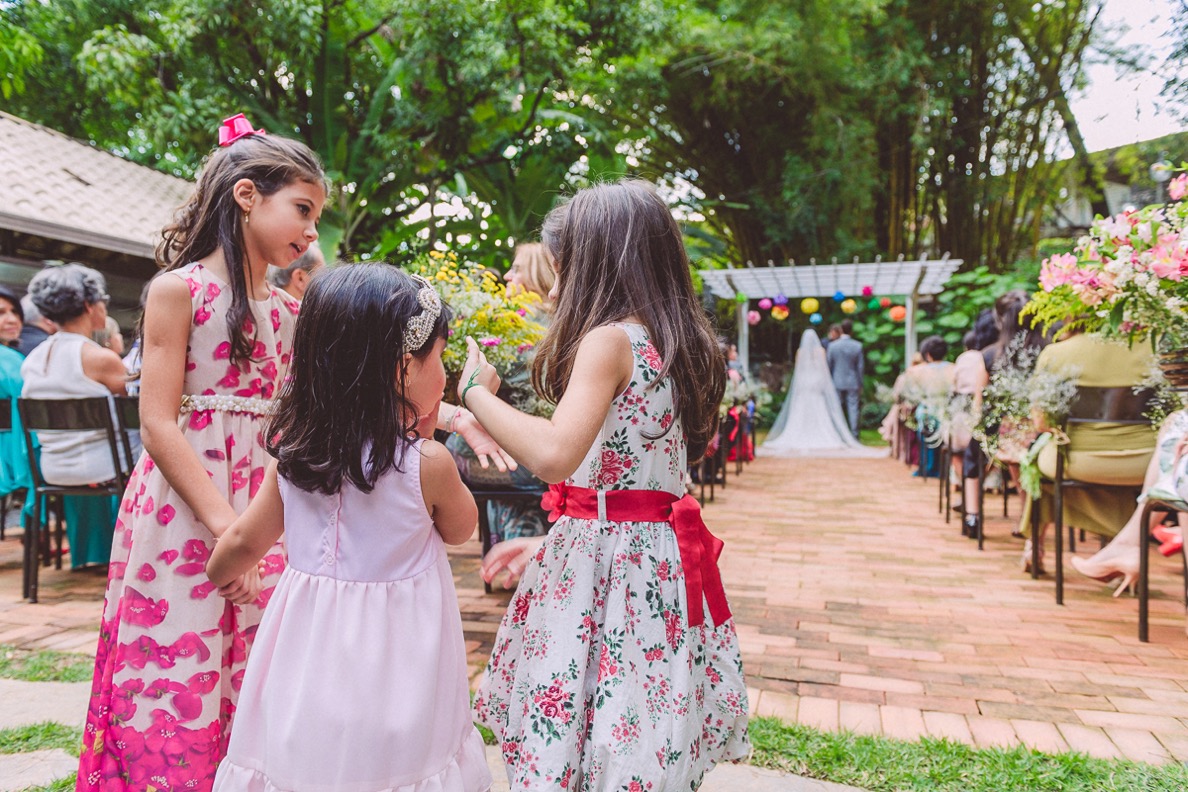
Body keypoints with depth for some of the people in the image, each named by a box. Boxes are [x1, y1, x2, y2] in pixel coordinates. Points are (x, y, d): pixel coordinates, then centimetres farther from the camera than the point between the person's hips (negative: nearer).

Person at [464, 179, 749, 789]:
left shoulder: (609, 339, -15)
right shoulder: (676, 343, 11)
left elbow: (554, 455, -30)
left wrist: (476, 391, -14)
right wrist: (548, 542, 18)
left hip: (607, 559, -8)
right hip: (660, 554, 9)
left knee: (566, 738, 5)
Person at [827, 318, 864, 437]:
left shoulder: (833, 346, -7)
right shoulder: (857, 346, -5)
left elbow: (829, 366, -1)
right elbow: (860, 367, -1)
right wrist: (860, 384, 8)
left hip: (837, 382, 0)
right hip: (852, 383, 0)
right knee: (853, 408, 3)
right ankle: (854, 434, 3)